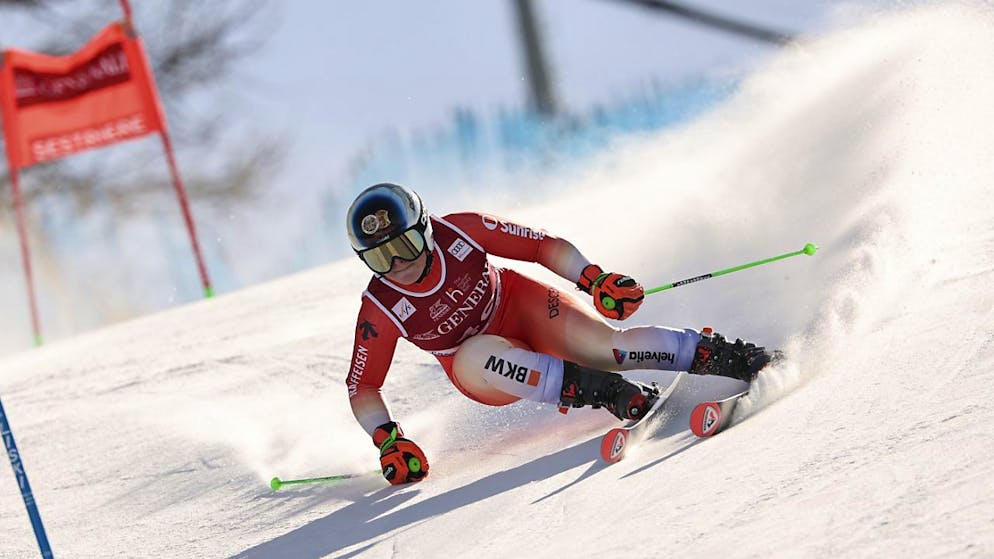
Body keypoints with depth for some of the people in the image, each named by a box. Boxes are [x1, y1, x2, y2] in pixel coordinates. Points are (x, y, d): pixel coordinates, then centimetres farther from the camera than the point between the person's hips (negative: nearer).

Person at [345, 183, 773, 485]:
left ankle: (729, 357, -22)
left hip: (521, 305, 0)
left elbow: (543, 245, -13)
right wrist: (388, 440, -25)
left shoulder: (459, 231, -21)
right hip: (481, 370, 0)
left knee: (606, 344, -27)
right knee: (474, 354, -38)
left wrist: (594, 280, -25)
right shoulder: (380, 310, -20)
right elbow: (362, 388, -10)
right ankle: (608, 392, -39)